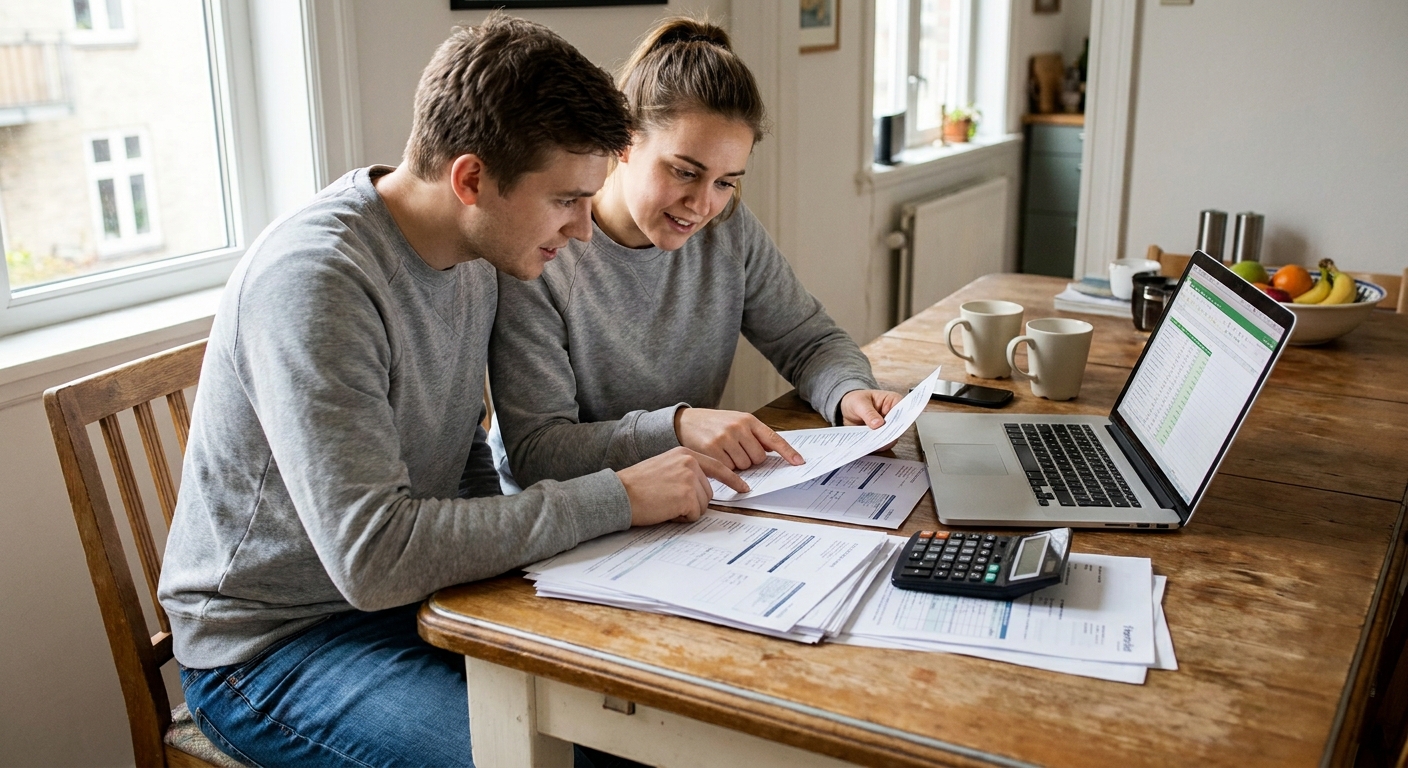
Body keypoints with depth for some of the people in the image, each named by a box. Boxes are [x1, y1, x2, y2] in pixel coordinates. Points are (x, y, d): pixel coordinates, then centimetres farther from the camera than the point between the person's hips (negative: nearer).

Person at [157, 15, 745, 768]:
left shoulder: (475, 254, -1)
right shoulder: (314, 279, -27)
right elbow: (375, 557, -31)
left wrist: (505, 551, -8)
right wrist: (617, 498, -27)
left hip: (418, 592, 7)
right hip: (274, 645, -7)